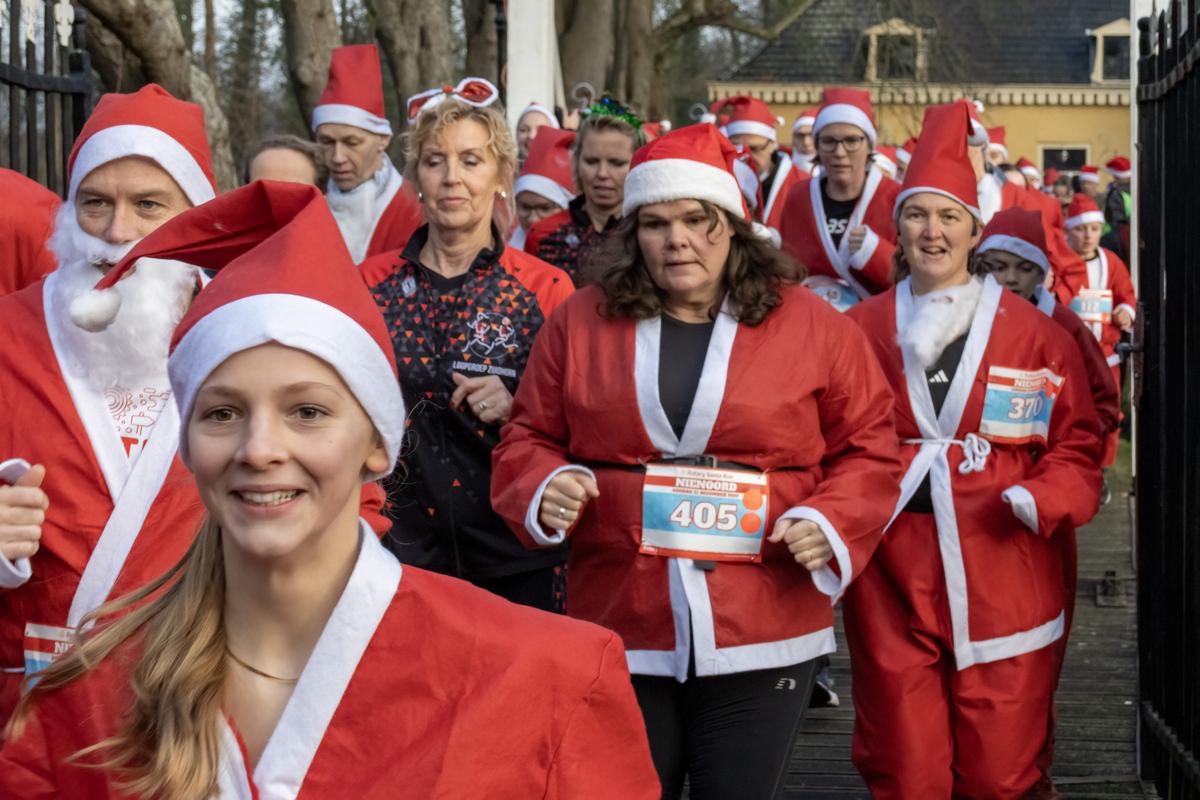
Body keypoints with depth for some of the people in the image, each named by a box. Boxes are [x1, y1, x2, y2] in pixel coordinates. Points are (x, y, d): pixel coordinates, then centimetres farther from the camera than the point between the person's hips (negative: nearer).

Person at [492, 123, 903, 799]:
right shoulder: (582, 322, 5)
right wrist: (546, 488, -9)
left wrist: (830, 521, -10)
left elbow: (869, 450, 7)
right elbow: (529, 441, 12)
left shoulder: (813, 326, 1)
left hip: (761, 642, -1)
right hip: (621, 639, 1)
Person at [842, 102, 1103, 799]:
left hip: (1004, 581, -1)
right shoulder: (862, 331, 8)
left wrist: (1043, 498, -13)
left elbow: (1076, 448, 5)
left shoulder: (1036, 335, 5)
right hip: (893, 583, 1)